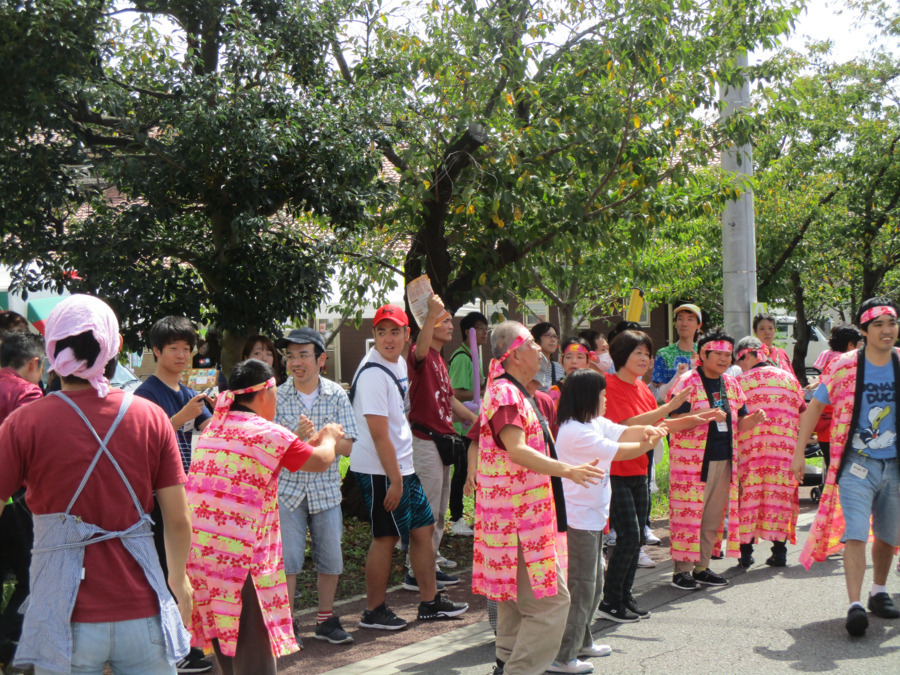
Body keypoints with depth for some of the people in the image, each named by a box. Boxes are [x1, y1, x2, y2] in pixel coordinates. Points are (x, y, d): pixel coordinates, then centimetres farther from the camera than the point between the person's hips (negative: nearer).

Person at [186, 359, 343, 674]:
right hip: (238, 556, -7)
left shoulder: (214, 427, 12)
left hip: (197, 550, 8)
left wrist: (310, 439, 29)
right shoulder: (268, 434, -9)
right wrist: (328, 438, 22)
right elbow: (320, 461, 1)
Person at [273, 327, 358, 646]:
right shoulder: (276, 397, -3)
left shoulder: (337, 395, -1)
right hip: (287, 487, -1)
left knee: (331, 558, 7)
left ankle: (326, 619, 24)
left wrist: (317, 437, -22)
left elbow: (347, 446, -5)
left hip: (326, 488, 2)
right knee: (287, 557, -1)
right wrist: (295, 436, -25)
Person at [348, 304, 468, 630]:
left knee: (423, 527, 14)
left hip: (403, 465, 9)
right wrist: (395, 480, -21)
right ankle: (374, 612, 12)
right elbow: (379, 434, -22)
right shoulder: (373, 374, -20)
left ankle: (430, 602, 25)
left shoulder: (400, 364, 10)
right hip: (380, 471, -9)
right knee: (386, 537, -1)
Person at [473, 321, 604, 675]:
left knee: (517, 598, 17)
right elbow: (517, 450, -30)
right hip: (521, 516, -11)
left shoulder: (516, 393, 17)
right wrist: (567, 470, -41)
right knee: (550, 599, -12)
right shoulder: (505, 394, -17)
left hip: (521, 513, 11)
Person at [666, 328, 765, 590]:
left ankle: (702, 567, 19)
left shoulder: (731, 384, 15)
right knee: (688, 514, -6)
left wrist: (755, 418, -3)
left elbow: (739, 423, 18)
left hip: (724, 460, 7)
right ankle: (682, 569, 3)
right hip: (692, 459, -6)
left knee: (714, 517, 9)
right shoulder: (687, 382, -6)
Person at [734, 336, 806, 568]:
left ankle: (746, 551, 6)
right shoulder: (788, 379, 11)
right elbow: (804, 413, 15)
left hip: (750, 446, -2)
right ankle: (779, 550, 8)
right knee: (780, 492, 8)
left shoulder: (741, 381, 0)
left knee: (748, 494, 4)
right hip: (784, 447, 2)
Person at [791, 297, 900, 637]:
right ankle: (854, 605, -17)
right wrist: (799, 453, -2)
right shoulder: (843, 367, -7)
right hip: (856, 464, -3)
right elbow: (814, 407, 2)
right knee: (855, 534, -15)